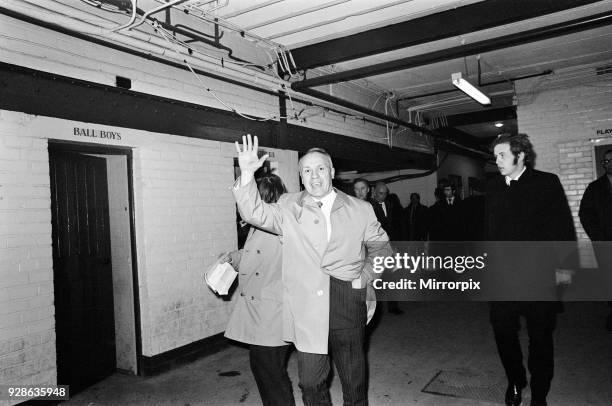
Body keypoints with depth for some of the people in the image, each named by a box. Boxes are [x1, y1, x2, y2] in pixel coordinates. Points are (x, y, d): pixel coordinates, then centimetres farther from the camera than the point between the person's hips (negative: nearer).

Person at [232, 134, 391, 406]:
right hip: (305, 307, 0)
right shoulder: (289, 207, 5)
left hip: (346, 302, 1)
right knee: (310, 383, 7)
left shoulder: (360, 209, 7)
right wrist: (247, 173, -21)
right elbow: (255, 214, -10)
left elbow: (381, 247, 18)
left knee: (353, 380, 13)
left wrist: (364, 277, 7)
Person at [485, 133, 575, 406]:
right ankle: (515, 382, 29)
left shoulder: (547, 183, -3)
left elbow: (563, 228, -3)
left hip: (538, 273, -3)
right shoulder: (493, 187, 8)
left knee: (540, 335, 8)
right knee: (502, 330, 5)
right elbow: (488, 229, 10)